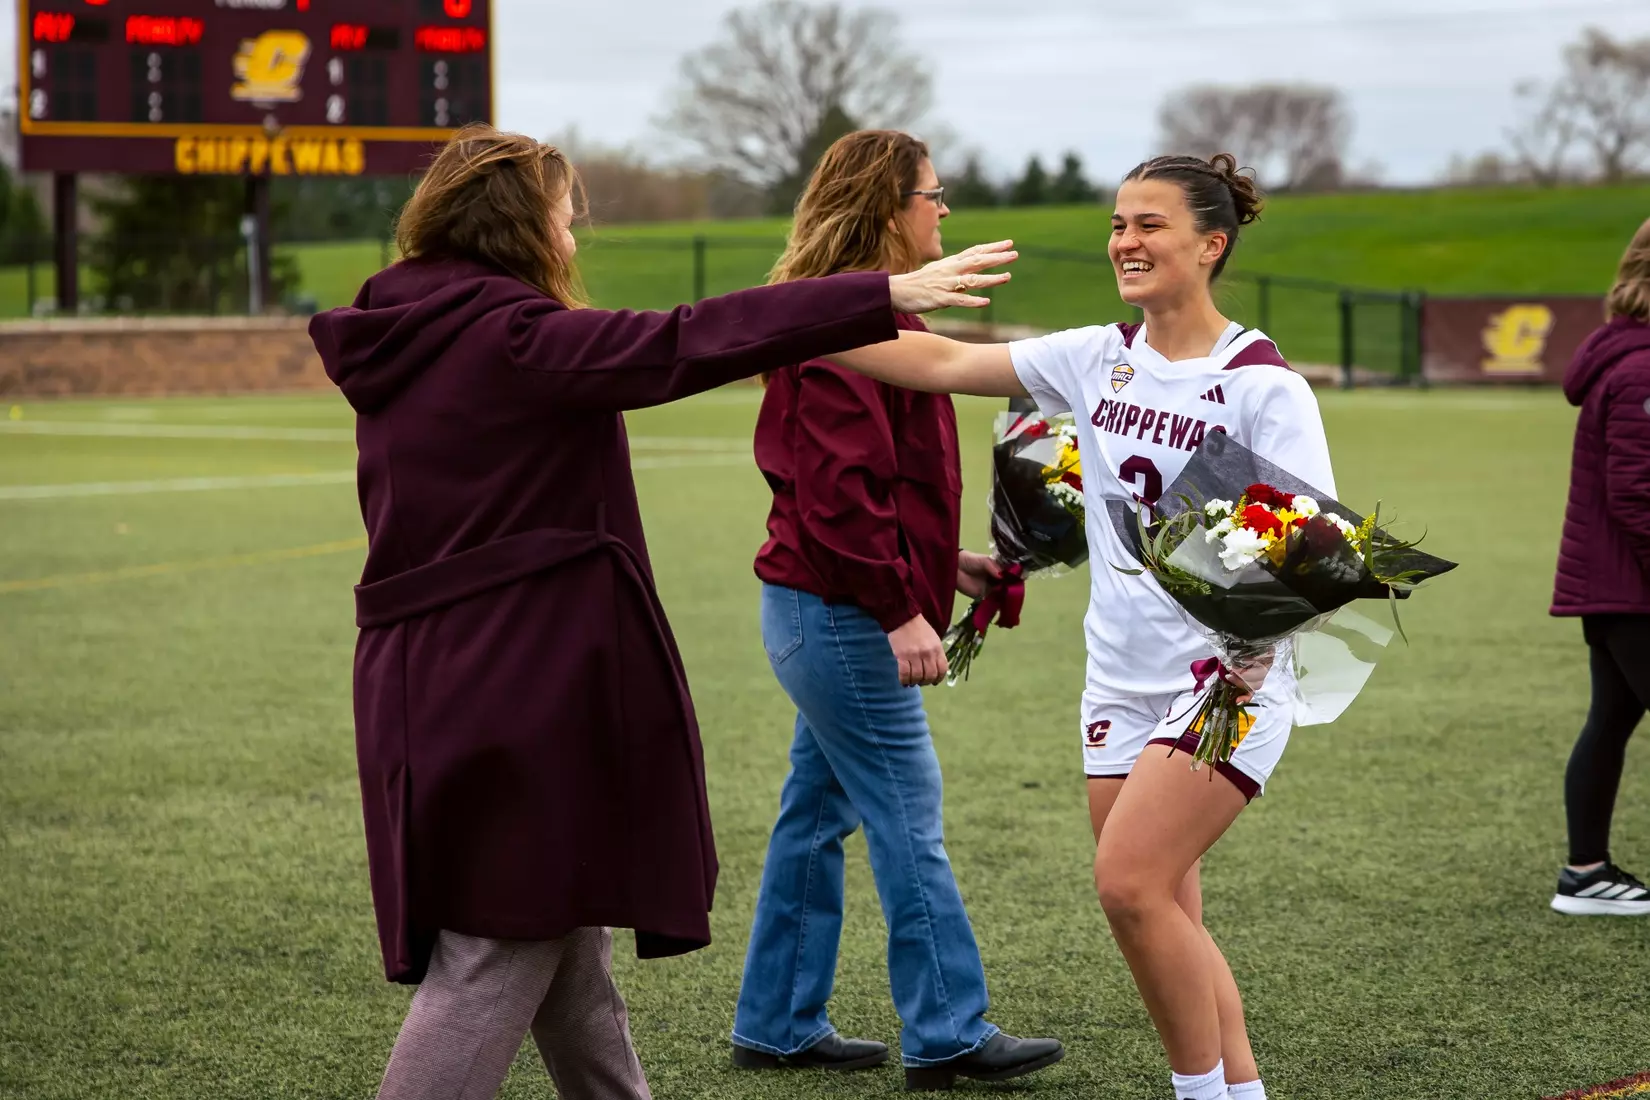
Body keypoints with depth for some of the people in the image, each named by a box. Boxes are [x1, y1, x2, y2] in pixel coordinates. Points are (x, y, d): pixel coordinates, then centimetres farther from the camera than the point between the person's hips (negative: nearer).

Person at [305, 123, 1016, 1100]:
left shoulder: (400, 348, 11)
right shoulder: (509, 337, -15)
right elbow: (689, 346, -23)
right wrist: (887, 295, -24)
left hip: (428, 683, 9)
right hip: (523, 683, -9)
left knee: (569, 944, 18)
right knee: (494, 960, -3)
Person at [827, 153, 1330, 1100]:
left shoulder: (1263, 384, -10)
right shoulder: (1100, 359, 6)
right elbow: (944, 363, 4)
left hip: (1225, 677, -6)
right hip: (1122, 679, 6)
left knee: (1130, 881, -16)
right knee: (1166, 914, 6)